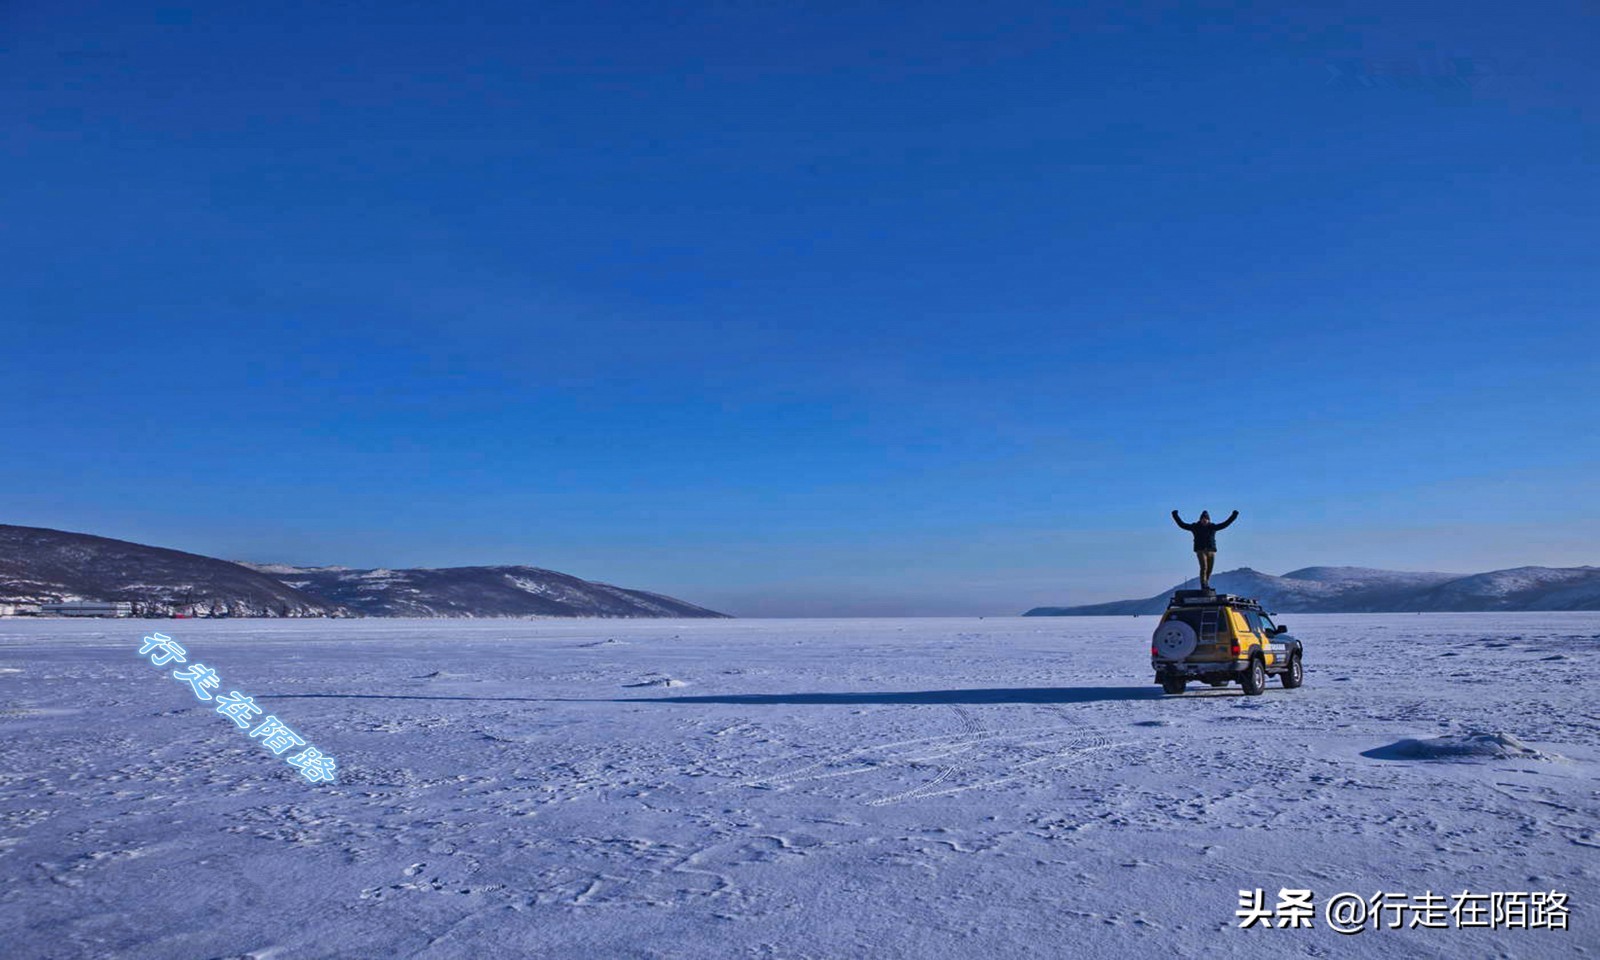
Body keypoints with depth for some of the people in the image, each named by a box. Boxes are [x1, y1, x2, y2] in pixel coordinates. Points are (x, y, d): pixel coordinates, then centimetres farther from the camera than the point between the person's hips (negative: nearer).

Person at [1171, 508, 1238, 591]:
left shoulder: (1212, 527, 10)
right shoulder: (1195, 527, 4)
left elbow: (1225, 524, 16)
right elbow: (1182, 524, 6)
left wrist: (1233, 516, 15)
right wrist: (1175, 516, 2)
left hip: (1211, 551, 3)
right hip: (1200, 550, -3)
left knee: (1209, 569, 5)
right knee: (1204, 567, -17)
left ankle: (1206, 584, 21)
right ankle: (1203, 585, -18)